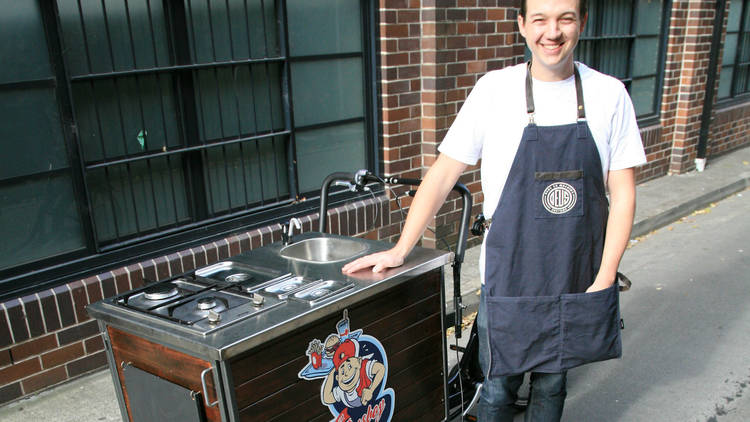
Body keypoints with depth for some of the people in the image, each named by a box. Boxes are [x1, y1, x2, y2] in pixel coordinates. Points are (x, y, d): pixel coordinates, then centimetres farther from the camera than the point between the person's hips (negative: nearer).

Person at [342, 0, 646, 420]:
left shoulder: (609, 94, -3)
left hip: (578, 281, 2)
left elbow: (622, 194, -1)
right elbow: (443, 175, -5)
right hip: (509, 279, -1)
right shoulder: (495, 90, -7)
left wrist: (604, 280, -6)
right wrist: (400, 250, -6)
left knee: (551, 384, 18)